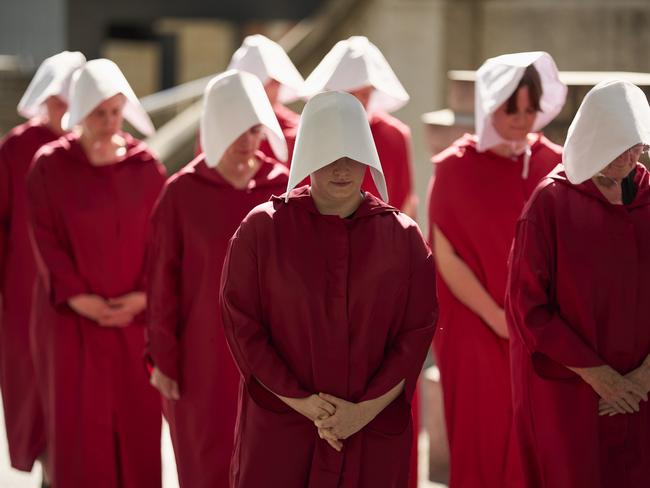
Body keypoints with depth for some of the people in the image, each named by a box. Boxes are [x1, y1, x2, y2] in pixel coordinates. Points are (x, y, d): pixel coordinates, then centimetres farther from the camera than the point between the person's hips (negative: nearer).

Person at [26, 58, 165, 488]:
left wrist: (144, 295, -11)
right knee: (80, 417, 1)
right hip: (74, 315, -2)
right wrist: (78, 298, -14)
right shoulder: (49, 166, -4)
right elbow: (46, 239, -6)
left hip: (135, 313, 2)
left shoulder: (146, 166, 2)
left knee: (137, 416, 5)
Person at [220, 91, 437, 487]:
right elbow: (241, 324, -3)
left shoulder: (403, 237, 3)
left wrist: (367, 409, -9)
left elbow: (418, 331, 1)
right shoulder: (263, 228, -1)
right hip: (279, 430, -1)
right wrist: (301, 402, -9)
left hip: (375, 433, 1)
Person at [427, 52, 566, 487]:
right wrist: (499, 320, -11)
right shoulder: (456, 168, -5)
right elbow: (446, 257, -7)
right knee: (481, 449, 4)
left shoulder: (552, 164, 2)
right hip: (478, 336, -2)